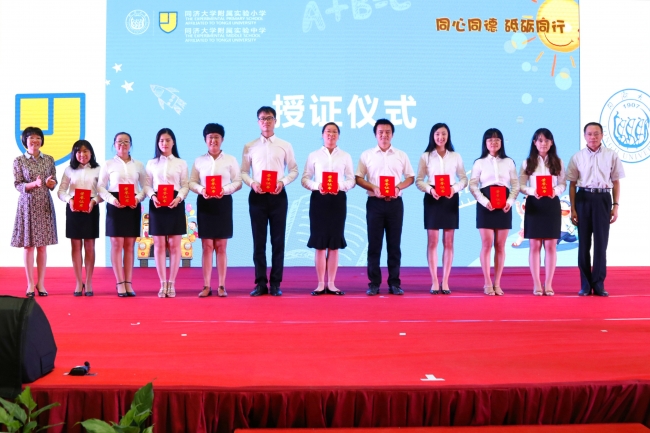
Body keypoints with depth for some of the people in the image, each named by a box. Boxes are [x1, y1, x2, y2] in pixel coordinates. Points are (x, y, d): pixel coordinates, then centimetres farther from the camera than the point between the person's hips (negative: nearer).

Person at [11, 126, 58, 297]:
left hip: (45, 204, 2)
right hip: (27, 204, -2)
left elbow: (54, 181, 10)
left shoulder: (49, 159, 6)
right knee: (28, 245, 1)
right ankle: (30, 284, 10)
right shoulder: (19, 161, -1)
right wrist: (33, 184, -21)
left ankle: (41, 283, 13)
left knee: (42, 245, 4)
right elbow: (17, 185, -5)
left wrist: (51, 183, -13)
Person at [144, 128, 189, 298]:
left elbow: (185, 186, 3)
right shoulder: (151, 163, 10)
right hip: (156, 204, 1)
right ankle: (163, 283, 6)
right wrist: (152, 196, -13)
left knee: (174, 244, -1)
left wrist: (179, 198, -15)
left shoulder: (181, 163, 7)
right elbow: (147, 185, 6)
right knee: (159, 244, 0)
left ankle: (171, 283, 5)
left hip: (175, 204, -1)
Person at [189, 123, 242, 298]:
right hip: (204, 203, 1)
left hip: (223, 203, -1)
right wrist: (201, 190, -13)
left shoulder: (230, 160, 4)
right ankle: (206, 286, 6)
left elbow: (238, 182, 1)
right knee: (207, 246, 1)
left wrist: (225, 190, -17)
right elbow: (191, 182, 7)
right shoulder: (199, 161, 8)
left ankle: (222, 286, 6)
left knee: (221, 246, 1)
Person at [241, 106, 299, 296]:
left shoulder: (285, 146, 6)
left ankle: (276, 283, 9)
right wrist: (252, 183, -12)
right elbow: (243, 172, 7)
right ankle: (260, 283, 9)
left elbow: (294, 170, 6)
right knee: (259, 240, 3)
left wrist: (283, 182, -11)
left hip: (278, 195, 0)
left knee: (278, 240, 2)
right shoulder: (250, 147, 7)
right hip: (257, 196, 0)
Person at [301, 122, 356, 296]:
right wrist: (317, 186, -16)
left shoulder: (345, 156, 9)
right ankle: (321, 284, 6)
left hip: (338, 199, 1)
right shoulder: (313, 155, 6)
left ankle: (331, 284, 9)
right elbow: (305, 179, 3)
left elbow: (352, 180, 5)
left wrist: (340, 186, -15)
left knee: (334, 243, 2)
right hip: (319, 199, -1)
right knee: (320, 243, -1)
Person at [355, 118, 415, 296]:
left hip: (395, 202, 1)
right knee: (374, 244, 0)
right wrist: (374, 188, -14)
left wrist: (398, 187, -10)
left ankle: (394, 283, 8)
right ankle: (374, 283, 5)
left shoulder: (401, 155, 9)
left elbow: (410, 177, 10)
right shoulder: (367, 155, 6)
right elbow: (359, 178, 3)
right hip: (375, 202, -1)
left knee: (394, 244, 3)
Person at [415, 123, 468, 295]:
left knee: (448, 242, 2)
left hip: (450, 199, 1)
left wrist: (455, 188, -14)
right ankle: (434, 282, 4)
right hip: (432, 198, -1)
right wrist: (430, 189, -17)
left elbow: (464, 179, 6)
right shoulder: (426, 156, 4)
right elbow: (418, 180, 1)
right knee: (432, 242, -1)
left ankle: (445, 282, 8)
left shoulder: (455, 157, 7)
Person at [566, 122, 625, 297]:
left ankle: (599, 284, 8)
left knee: (601, 243, 1)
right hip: (583, 198, 0)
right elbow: (572, 184, 5)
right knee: (584, 243, 4)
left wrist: (615, 206, 1)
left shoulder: (611, 155, 4)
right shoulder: (577, 157, 4)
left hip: (603, 199, 0)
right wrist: (572, 209, 0)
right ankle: (585, 284, 12)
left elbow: (616, 182, 7)